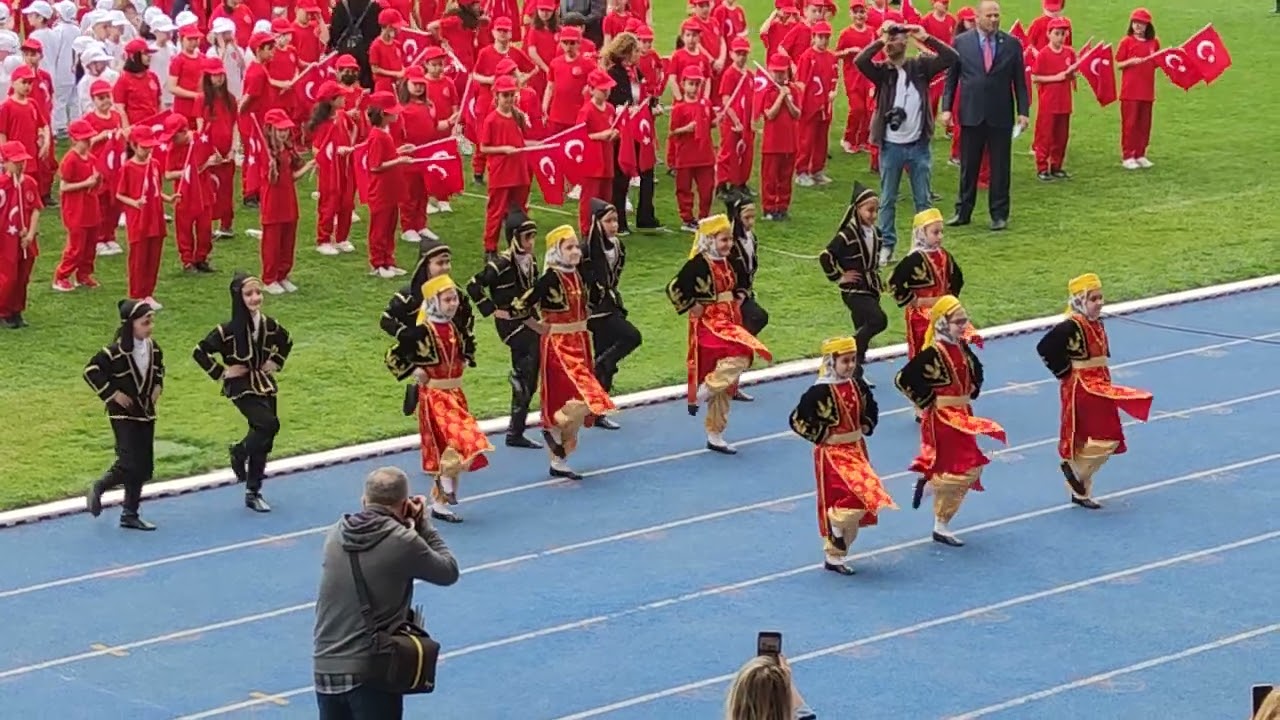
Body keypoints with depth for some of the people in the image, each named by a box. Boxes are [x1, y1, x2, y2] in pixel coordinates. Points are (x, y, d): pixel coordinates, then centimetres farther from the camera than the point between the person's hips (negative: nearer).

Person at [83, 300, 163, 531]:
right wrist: (112, 393, -17)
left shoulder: (153, 348, 2)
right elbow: (91, 371, -17)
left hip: (146, 413, 7)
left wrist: (158, 386, 6)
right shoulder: (116, 352, -19)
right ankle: (98, 489, 11)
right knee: (130, 464, -14)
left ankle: (130, 514, 16)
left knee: (143, 467, 7)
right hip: (123, 414, -7)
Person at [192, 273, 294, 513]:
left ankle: (253, 493, 21)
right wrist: (221, 372, -15)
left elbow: (286, 341, 20)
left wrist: (276, 362, 7)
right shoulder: (228, 330, -17)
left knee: (262, 440, 8)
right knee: (269, 424, -24)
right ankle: (239, 453, 4)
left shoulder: (269, 325, -2)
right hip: (242, 388, -6)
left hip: (265, 385, 6)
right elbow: (199, 353, -16)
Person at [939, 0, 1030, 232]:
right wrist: (946, 108, -2)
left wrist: (1023, 111, -2)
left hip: (1001, 116, 0)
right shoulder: (961, 42, 2)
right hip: (971, 115, 0)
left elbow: (1019, 81, 4)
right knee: (968, 167, 7)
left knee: (1000, 168, 4)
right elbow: (951, 78, 5)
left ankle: (999, 215, 11)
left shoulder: (1012, 44, 2)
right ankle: (963, 212, 17)